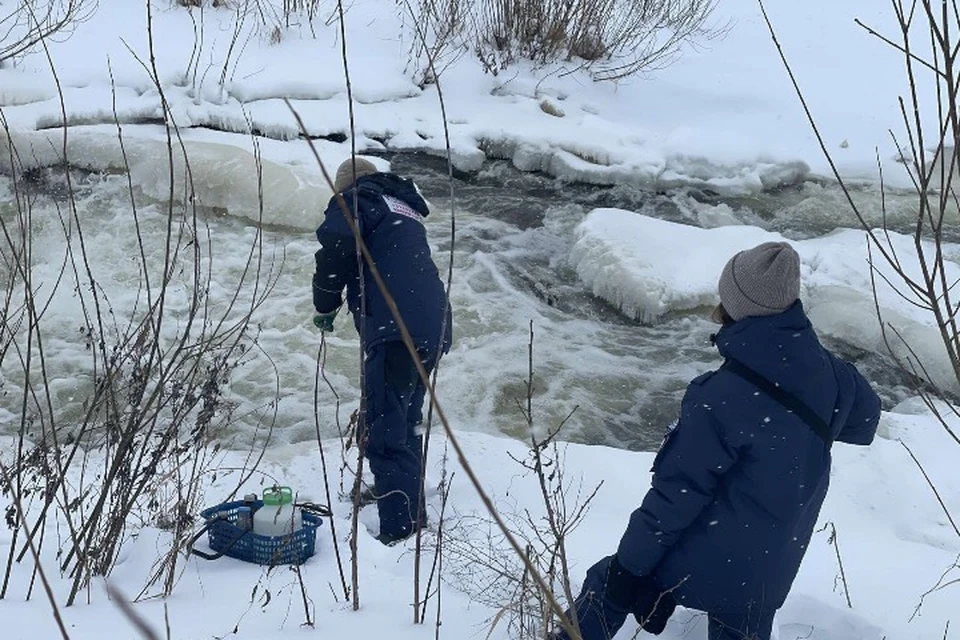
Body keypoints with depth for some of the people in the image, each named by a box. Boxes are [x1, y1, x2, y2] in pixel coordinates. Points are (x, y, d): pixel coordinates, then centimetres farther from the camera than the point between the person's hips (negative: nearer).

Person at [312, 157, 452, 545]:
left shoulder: (356, 199, 5)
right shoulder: (407, 210, 31)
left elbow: (336, 250, -10)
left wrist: (325, 307, 4)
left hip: (395, 328, -9)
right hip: (434, 329, 9)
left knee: (384, 432, -10)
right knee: (406, 423, 23)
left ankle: (400, 529, -15)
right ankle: (412, 511, 35)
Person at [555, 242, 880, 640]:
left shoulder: (722, 398, -27)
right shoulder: (828, 373, -10)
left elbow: (678, 492, -20)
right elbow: (864, 421, 14)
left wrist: (631, 565, -11)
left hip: (701, 562, -6)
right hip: (767, 573, 6)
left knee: (608, 585, 18)